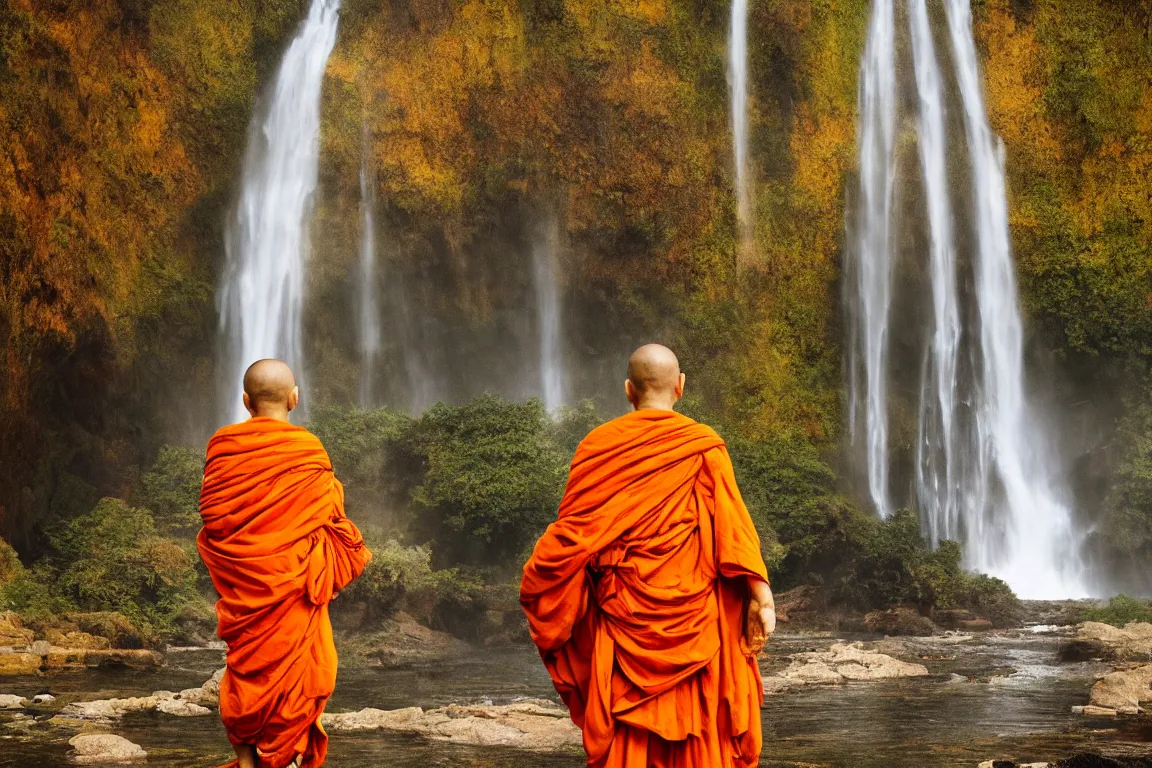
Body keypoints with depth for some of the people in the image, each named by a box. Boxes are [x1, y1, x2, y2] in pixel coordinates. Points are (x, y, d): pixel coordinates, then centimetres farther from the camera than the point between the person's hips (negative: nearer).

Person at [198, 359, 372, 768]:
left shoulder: (223, 447, -2)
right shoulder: (308, 451, -10)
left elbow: (211, 517, 3)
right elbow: (329, 518, -4)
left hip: (241, 584, 3)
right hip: (293, 580, -3)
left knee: (246, 669, 12)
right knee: (292, 672, 4)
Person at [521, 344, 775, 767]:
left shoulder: (598, 446, 0)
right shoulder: (704, 446, -4)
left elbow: (573, 529, 1)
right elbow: (732, 526, -11)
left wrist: (533, 585, 12)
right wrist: (760, 596, -12)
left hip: (624, 611, 1)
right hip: (693, 612, -1)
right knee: (698, 729, 8)